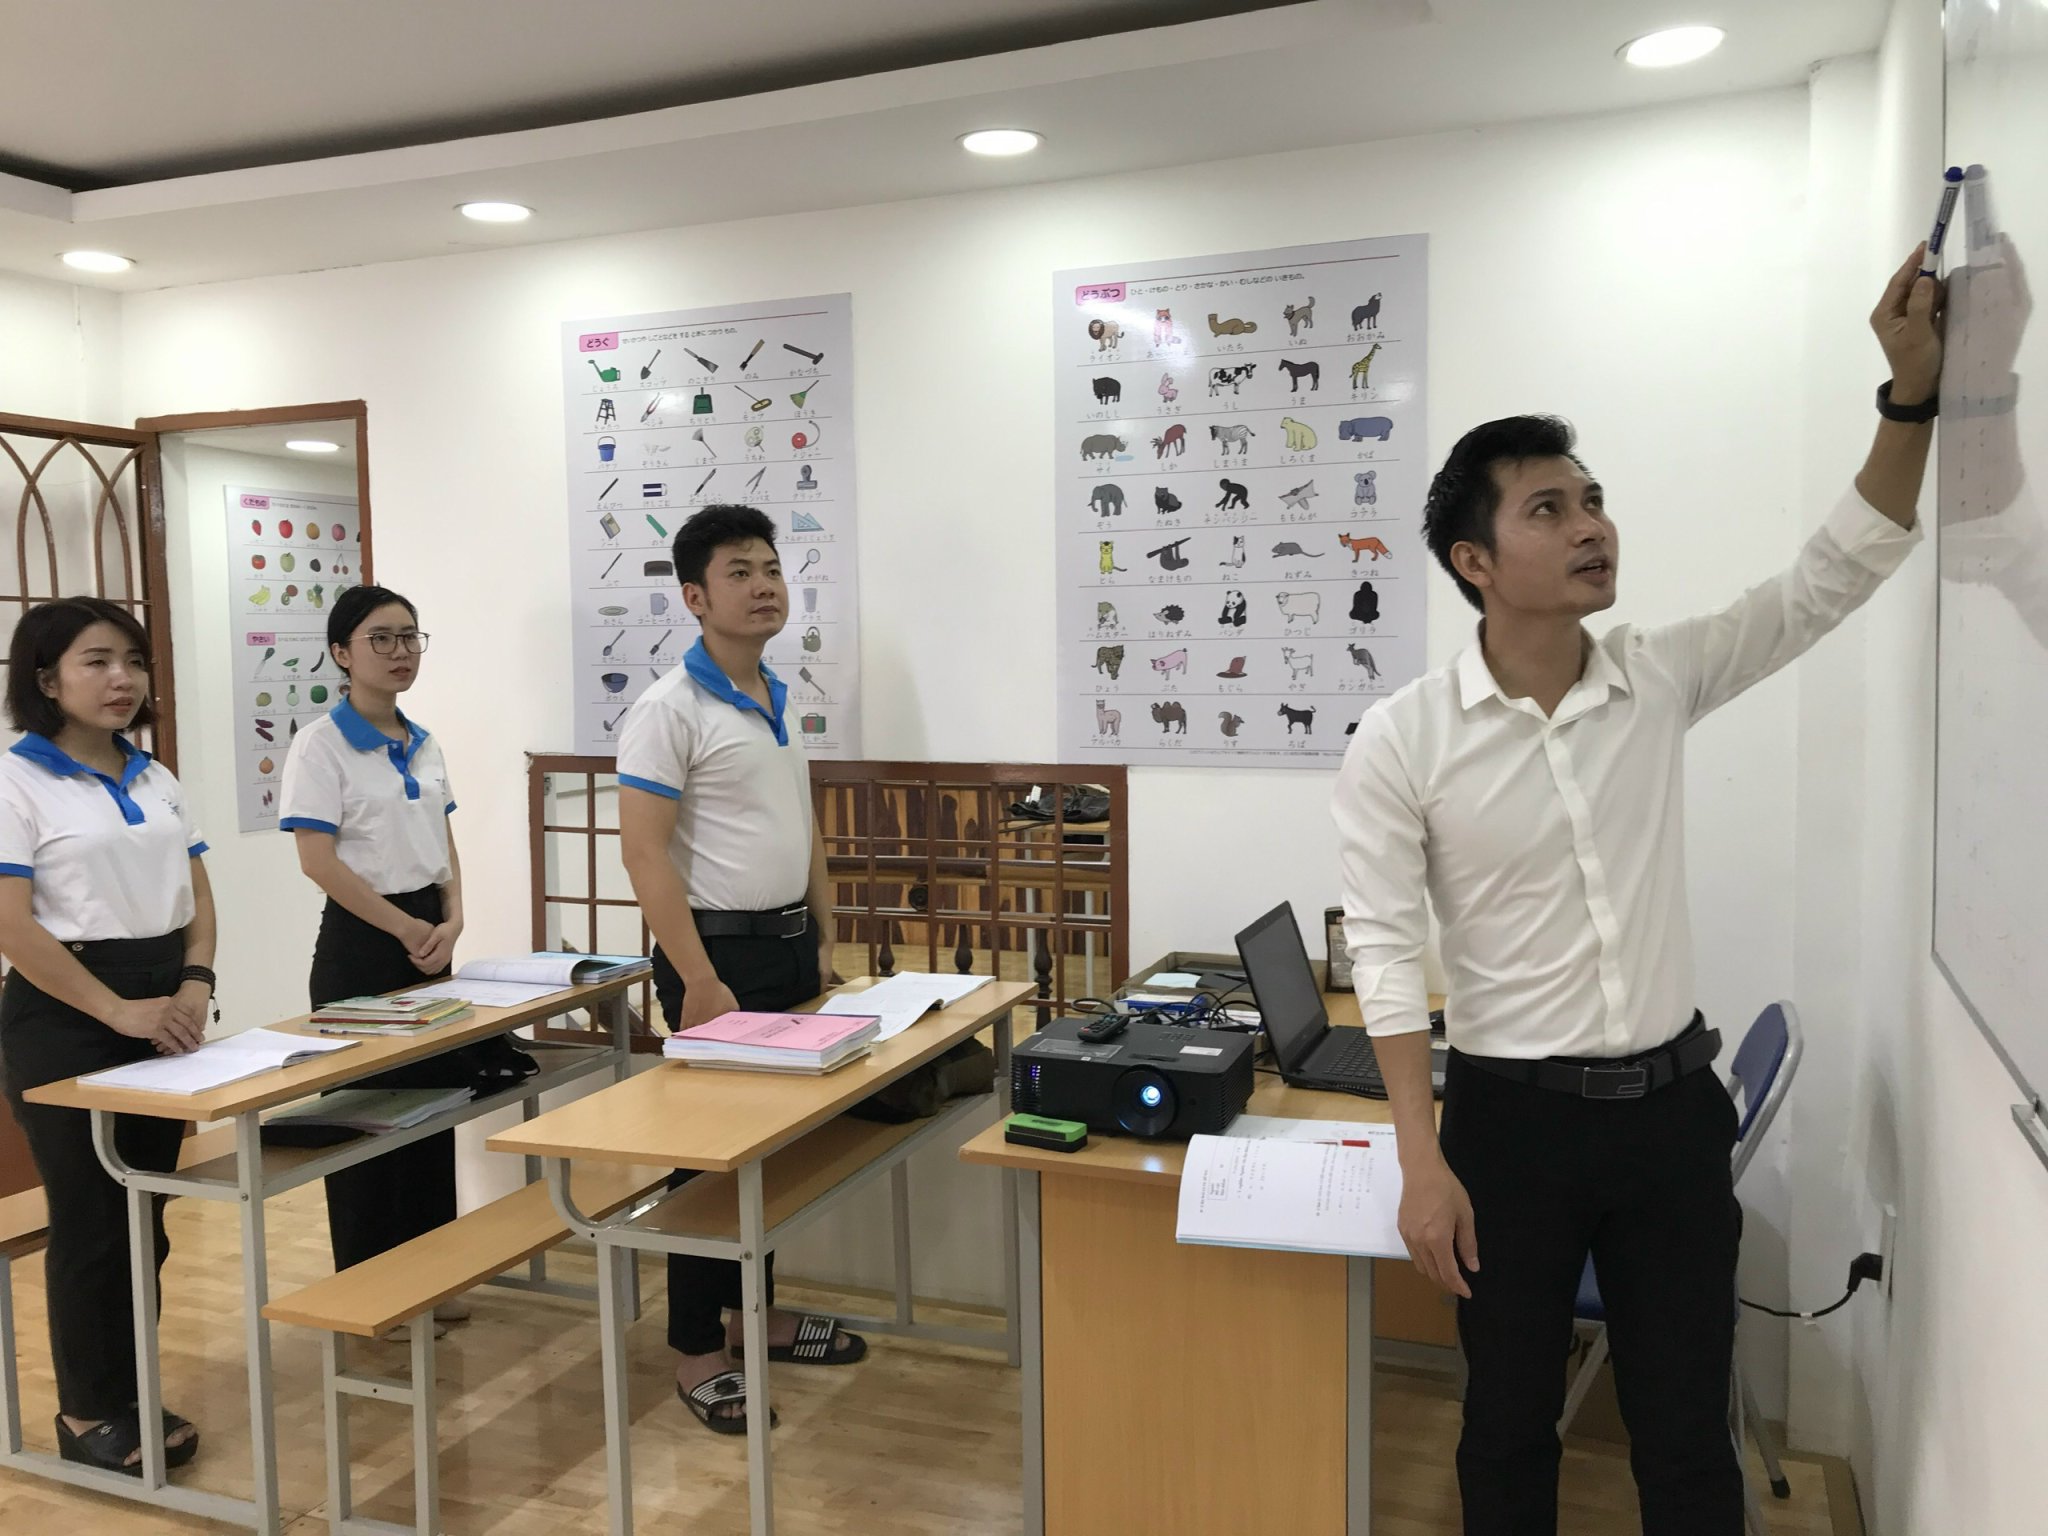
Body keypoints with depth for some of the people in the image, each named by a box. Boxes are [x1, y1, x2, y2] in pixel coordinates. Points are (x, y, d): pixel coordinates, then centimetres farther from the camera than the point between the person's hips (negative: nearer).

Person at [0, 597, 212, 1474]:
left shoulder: (157, 782, 11)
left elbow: (197, 896, 12)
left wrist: (193, 985, -7)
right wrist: (122, 1012, -19)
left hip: (163, 1010, 6)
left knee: (147, 1217, 11)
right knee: (92, 1221, 1)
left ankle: (131, 1395, 25)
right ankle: (87, 1413, 17)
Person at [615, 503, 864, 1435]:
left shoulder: (781, 701, 11)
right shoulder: (671, 710, -14)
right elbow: (645, 852, -19)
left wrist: (825, 937, 14)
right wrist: (700, 982, -22)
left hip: (789, 944, 8)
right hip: (719, 948, -8)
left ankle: (756, 1313, 31)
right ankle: (697, 1351, 16)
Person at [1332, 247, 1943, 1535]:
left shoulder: (1662, 679, -2)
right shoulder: (1404, 739, -13)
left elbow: (1839, 574, -2)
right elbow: (1386, 952, -12)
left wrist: (1913, 392, -15)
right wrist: (1423, 1166, -14)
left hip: (1672, 1101, 3)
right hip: (1512, 1113, -3)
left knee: (1688, 1429, 15)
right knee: (1510, 1420, 15)